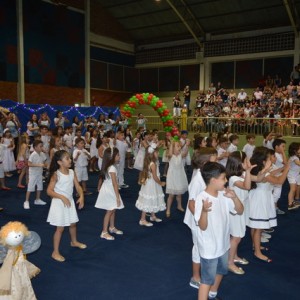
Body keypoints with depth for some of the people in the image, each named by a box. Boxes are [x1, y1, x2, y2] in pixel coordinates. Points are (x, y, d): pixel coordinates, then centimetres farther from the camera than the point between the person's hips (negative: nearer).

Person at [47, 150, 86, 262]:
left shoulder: (72, 172, -1)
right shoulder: (56, 174, -18)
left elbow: (78, 186, 1)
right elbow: (49, 191, -20)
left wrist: (81, 196, -16)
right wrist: (62, 197, -30)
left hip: (70, 201, 6)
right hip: (59, 203, -6)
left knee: (73, 223, 22)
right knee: (60, 228, 0)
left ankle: (74, 242, 48)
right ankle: (55, 252, 14)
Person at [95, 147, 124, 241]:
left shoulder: (109, 167, 6)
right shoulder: (112, 168, -23)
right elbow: (114, 184, -24)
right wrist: (118, 197, -21)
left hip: (110, 190, 9)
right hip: (109, 191, -9)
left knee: (113, 209, 19)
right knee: (110, 211, -3)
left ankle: (112, 227, 34)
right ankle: (104, 232, 3)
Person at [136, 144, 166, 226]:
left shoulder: (149, 163, 6)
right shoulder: (153, 164, -23)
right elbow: (155, 177, -23)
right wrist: (161, 183, -9)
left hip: (150, 185, 10)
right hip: (151, 185, -10)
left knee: (152, 202, 22)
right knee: (148, 202, -2)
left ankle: (153, 216, 37)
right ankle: (143, 220, 6)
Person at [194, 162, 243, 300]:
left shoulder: (224, 195, -7)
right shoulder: (202, 198, -26)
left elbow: (240, 211, 0)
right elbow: (203, 227, -27)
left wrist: (235, 197, -19)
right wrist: (204, 211, -46)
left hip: (223, 244, 8)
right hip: (209, 248, -8)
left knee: (220, 271, 28)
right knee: (207, 280, 7)